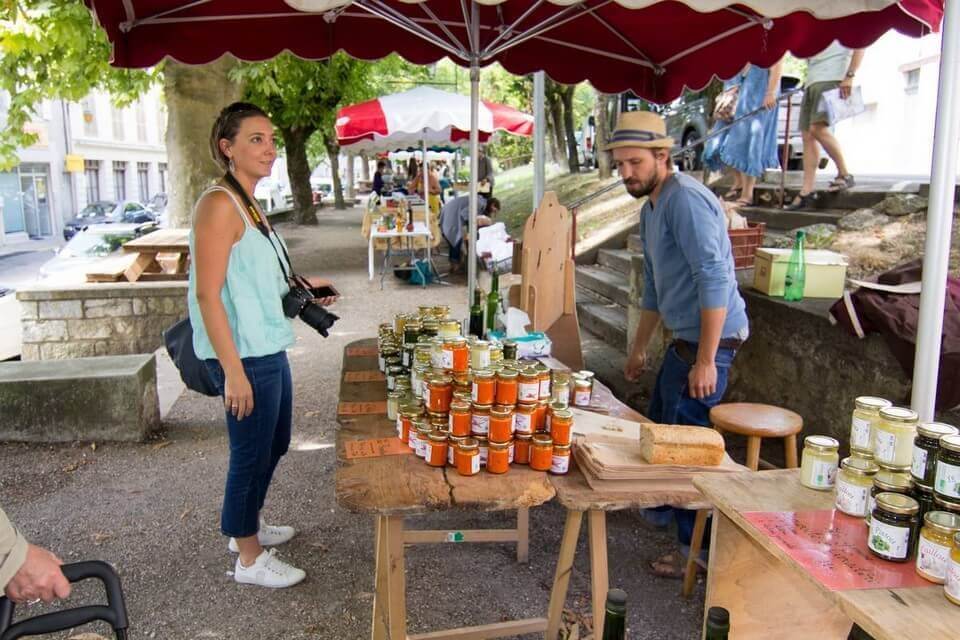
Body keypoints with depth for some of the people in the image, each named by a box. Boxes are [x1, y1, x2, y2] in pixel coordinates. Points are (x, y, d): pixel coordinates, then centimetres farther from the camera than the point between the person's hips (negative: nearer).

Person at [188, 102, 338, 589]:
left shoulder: (247, 203, 12)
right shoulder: (219, 205, -17)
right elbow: (208, 294, -22)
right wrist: (233, 371, -23)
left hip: (268, 348, 10)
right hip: (244, 355, -10)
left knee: (274, 443, 22)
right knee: (251, 452, 5)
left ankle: (249, 526, 43)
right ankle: (249, 559, 24)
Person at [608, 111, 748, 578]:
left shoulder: (686, 200, -18)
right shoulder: (650, 208, 15)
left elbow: (715, 280, -25)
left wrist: (706, 360, -26)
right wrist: (640, 347, 27)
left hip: (709, 338, -10)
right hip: (684, 337, 10)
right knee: (659, 426, 21)